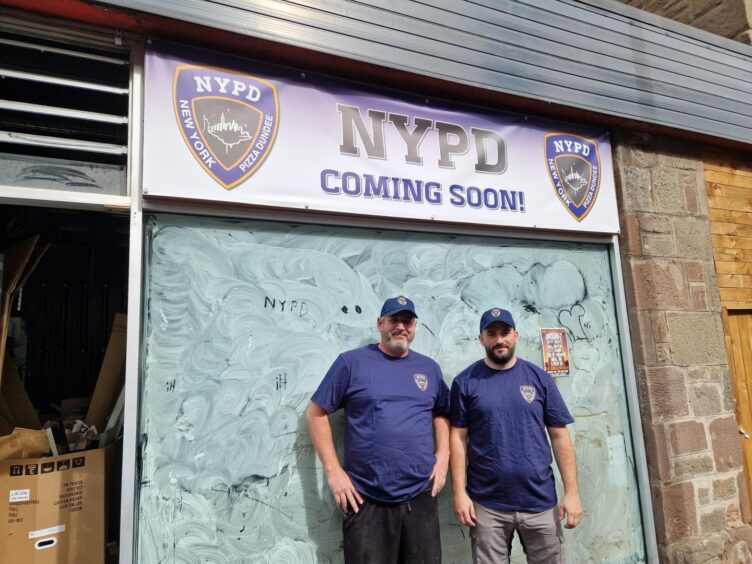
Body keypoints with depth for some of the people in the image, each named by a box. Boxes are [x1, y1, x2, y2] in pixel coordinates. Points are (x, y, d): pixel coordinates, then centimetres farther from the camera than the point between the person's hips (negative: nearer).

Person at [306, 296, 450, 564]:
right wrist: (333, 470, -8)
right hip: (366, 500, -3)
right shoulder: (352, 362, -5)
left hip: (420, 497, 4)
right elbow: (315, 413, -3)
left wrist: (442, 457, 3)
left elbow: (442, 413, 18)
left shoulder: (429, 368, 7)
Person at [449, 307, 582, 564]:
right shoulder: (465, 382, -3)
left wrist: (572, 492, -2)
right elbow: (458, 438, -3)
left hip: (540, 502, 2)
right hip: (486, 505, -1)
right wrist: (459, 492, -7)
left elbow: (560, 437, 3)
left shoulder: (539, 378, 3)